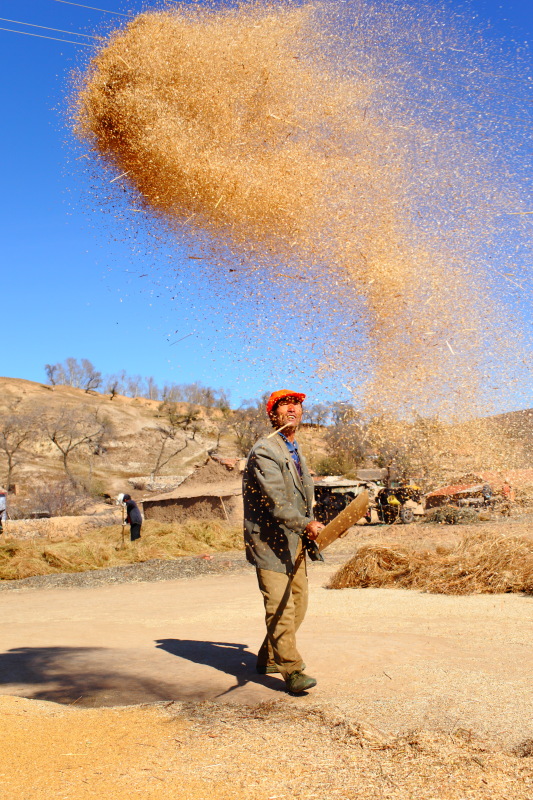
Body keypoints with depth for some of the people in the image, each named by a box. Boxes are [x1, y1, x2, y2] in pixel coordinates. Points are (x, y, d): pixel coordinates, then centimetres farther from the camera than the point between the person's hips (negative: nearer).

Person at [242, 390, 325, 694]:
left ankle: (269, 659, 26)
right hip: (270, 540, -9)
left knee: (298, 604, 12)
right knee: (280, 607, -11)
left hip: (295, 542, 9)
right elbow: (276, 500, -25)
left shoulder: (296, 453, 16)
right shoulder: (264, 451, -14)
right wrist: (306, 524, -36)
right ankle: (292, 670, -4)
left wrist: (310, 537, 26)